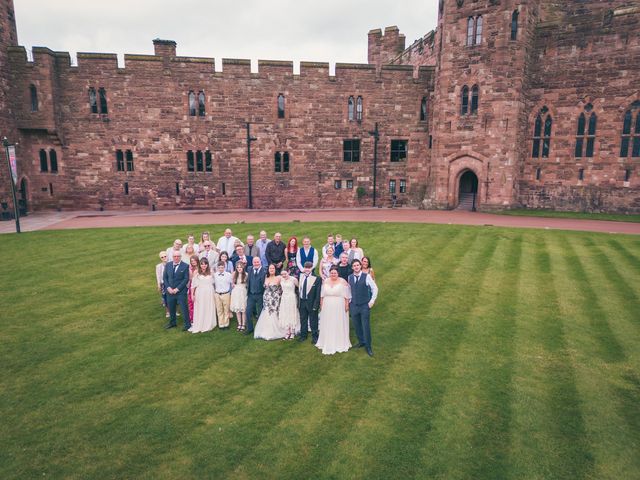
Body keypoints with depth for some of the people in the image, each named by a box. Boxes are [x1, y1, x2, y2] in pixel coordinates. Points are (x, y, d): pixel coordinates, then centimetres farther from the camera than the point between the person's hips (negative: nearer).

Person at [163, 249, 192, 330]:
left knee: (184, 308, -1)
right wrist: (168, 287, -6)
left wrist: (177, 289, -14)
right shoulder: (168, 265, 6)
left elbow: (186, 279, -9)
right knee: (171, 308, 14)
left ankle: (187, 324, 11)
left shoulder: (185, 266, -6)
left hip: (181, 291, -4)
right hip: (170, 291, 4)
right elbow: (164, 277, 8)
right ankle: (172, 323, 33)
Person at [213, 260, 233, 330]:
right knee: (219, 310, 7)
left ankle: (226, 324, 19)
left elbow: (232, 283, 3)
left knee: (226, 310, 7)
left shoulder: (228, 275, -6)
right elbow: (213, 284, 9)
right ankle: (221, 325, 17)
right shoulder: (215, 275, -2)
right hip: (217, 295, 1)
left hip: (226, 294, -1)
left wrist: (231, 292, 5)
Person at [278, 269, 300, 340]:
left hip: (292, 299, -4)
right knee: (284, 316, 7)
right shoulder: (281, 279, -3)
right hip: (284, 299, 4)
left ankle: (292, 333, 18)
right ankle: (287, 333, 18)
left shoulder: (293, 279, -15)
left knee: (292, 315, 6)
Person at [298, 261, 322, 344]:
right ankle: (303, 335, 33)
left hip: (311, 302, -4)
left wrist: (316, 305, -15)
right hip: (302, 301, 5)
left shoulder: (317, 279, -13)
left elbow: (318, 293, -13)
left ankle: (314, 336, 24)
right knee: (303, 319, 17)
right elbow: (299, 289, 9)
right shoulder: (300, 276, 3)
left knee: (313, 321, 8)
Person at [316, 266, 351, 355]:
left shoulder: (342, 282, -7)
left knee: (339, 325, 6)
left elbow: (346, 295, -6)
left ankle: (340, 343, 20)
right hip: (327, 308, 3)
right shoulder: (325, 282, 4)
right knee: (327, 326, 9)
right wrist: (321, 305, 6)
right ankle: (328, 343, 21)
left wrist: (347, 306, -10)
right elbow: (322, 295, 9)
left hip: (339, 308, -3)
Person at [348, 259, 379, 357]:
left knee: (366, 326, -2)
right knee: (356, 325, 11)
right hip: (353, 305, 4)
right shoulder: (350, 277, 3)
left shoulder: (367, 276, -9)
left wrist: (372, 301, -6)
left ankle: (368, 346, 11)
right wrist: (349, 301, 9)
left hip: (365, 305, -4)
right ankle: (361, 341, 31)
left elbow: (375, 289, -4)